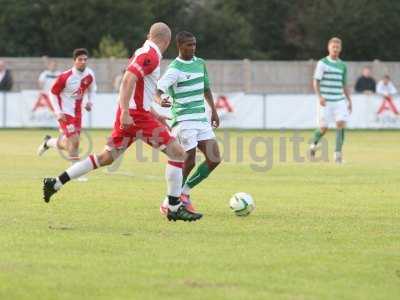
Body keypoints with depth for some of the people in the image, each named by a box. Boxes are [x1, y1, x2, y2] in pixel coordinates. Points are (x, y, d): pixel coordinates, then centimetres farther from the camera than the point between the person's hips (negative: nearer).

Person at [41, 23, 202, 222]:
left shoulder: (143, 53, 18)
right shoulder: (150, 56, -12)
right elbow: (128, 80, -23)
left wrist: (154, 114, 29)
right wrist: (125, 113, -28)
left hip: (129, 115, 10)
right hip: (136, 115, -10)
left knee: (106, 157, 14)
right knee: (178, 153, -7)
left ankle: (55, 183, 14)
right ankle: (174, 208, -6)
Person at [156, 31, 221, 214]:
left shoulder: (200, 63, 12)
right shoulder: (174, 69, -11)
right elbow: (158, 90, -22)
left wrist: (213, 111, 21)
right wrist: (161, 100, -44)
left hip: (202, 120, 7)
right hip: (183, 121, -7)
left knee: (214, 160, -1)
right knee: (189, 161, -12)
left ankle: (184, 191, 15)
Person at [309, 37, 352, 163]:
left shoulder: (342, 65, 11)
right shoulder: (322, 63, -2)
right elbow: (316, 82, -5)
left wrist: (349, 100, 13)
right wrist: (320, 96, -18)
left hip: (340, 100, 3)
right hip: (326, 101, -3)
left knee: (341, 124, -12)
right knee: (323, 127, -2)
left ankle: (338, 153, -9)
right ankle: (313, 145, 27)